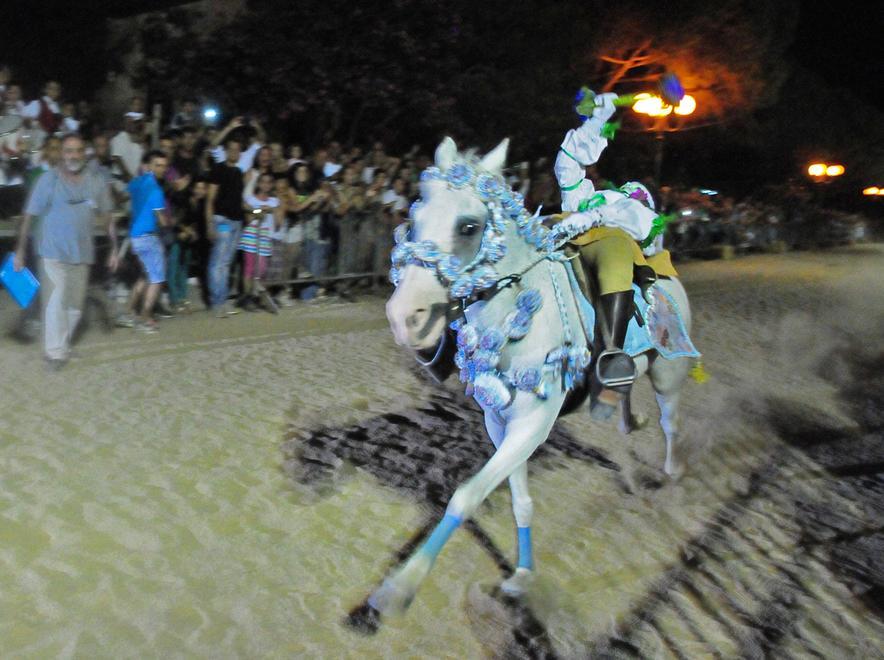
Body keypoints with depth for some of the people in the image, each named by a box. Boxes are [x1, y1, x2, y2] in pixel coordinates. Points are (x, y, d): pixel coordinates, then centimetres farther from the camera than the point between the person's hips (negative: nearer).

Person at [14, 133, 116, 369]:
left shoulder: (96, 182, 3)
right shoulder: (48, 180, -6)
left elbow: (107, 218, 9)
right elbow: (29, 217, -4)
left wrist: (114, 249, 4)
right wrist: (20, 251, -6)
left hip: (82, 254, 4)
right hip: (53, 253, -3)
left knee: (75, 304, 12)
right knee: (55, 302, -5)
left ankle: (63, 343, 30)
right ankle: (55, 352, 3)